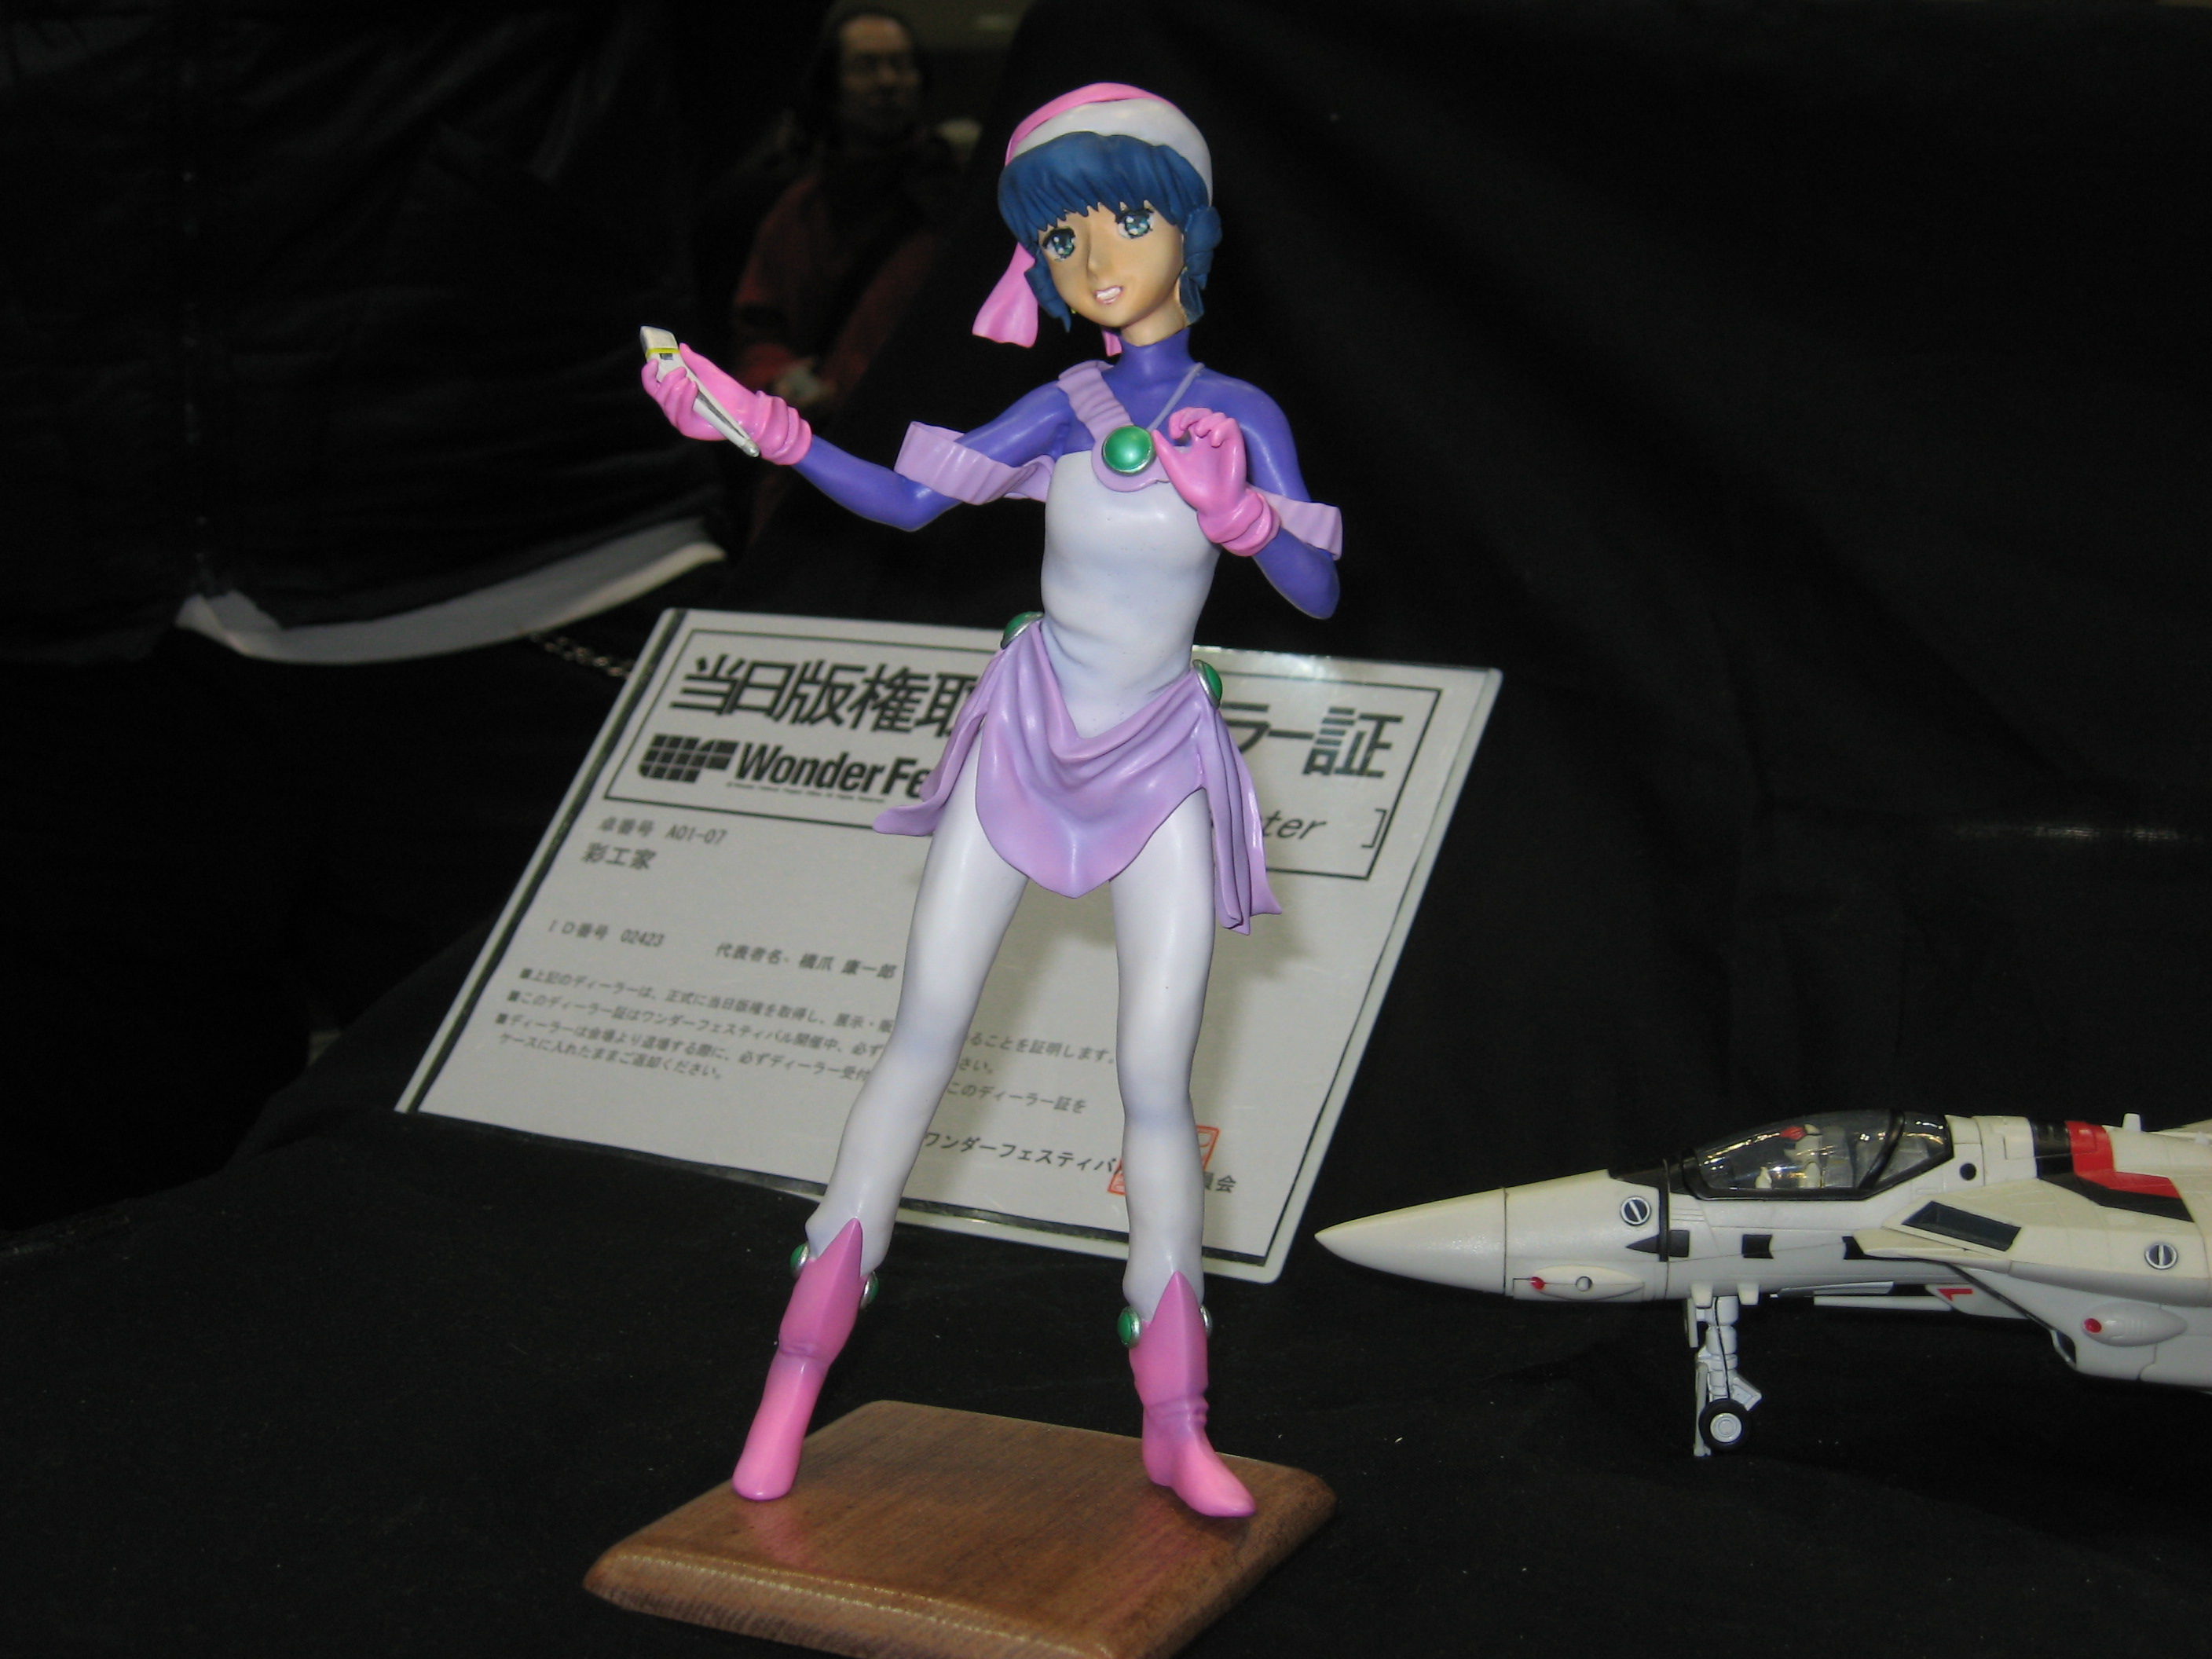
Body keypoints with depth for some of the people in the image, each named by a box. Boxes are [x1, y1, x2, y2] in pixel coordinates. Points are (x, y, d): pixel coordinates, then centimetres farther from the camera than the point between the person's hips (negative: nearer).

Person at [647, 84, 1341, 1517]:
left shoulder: (1239, 416, -6)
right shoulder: (1065, 411, -2)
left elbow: (1320, 592, -10)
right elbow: (911, 498, 3)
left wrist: (1236, 511, -26)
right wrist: (772, 431, -8)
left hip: (1159, 767, -1)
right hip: (1027, 739, 1)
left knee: (1157, 1084, -4)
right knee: (926, 1036, 2)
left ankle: (1177, 1421, 7)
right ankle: (802, 1365, 11)